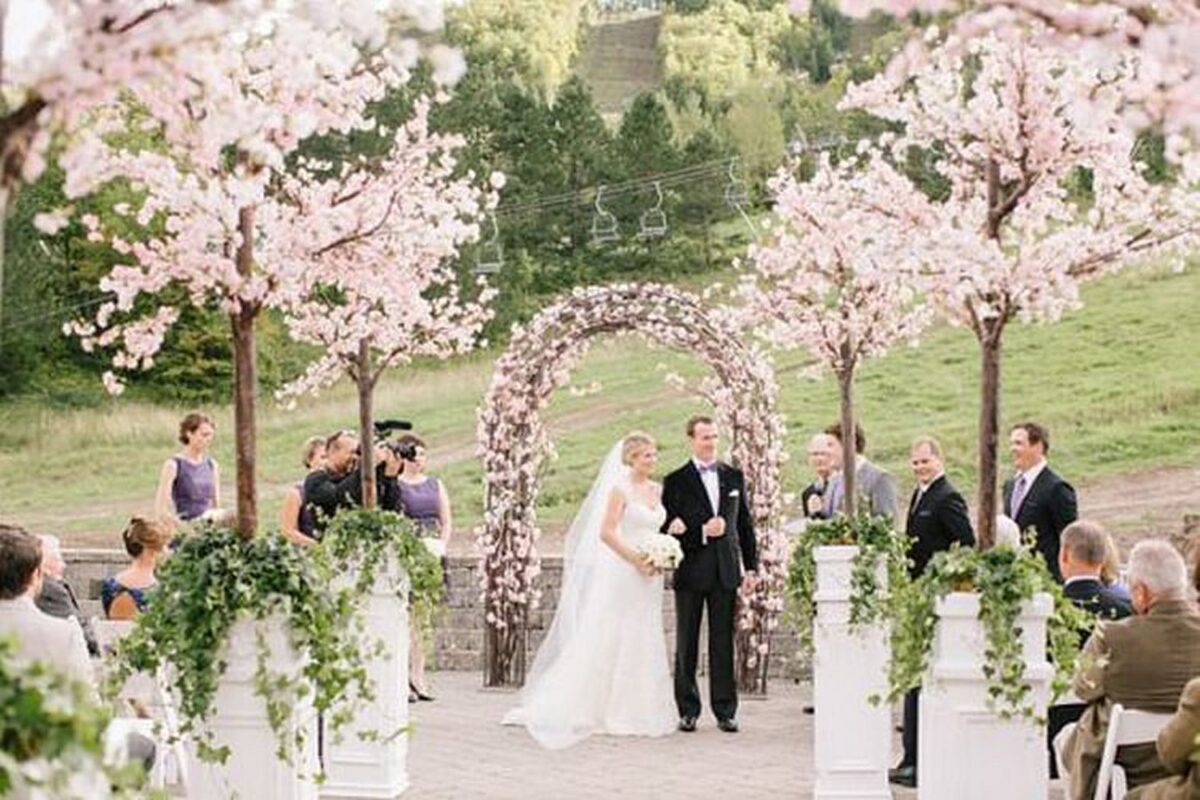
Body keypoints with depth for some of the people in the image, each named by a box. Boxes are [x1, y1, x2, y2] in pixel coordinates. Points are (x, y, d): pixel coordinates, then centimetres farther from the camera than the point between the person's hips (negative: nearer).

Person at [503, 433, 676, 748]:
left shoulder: (656, 490, 12)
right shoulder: (620, 489, -9)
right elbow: (606, 533, -14)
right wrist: (637, 559, -18)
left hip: (647, 579, 7)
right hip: (621, 574, -7)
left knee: (641, 645, 7)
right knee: (608, 641, -5)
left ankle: (635, 712, 12)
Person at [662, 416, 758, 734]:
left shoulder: (734, 477, 11)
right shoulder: (676, 481, 1)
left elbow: (745, 523, 13)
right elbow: (669, 528, -4)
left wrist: (751, 566, 7)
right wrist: (702, 532, -18)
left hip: (725, 571, 2)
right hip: (690, 572, -2)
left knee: (723, 644, 2)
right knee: (686, 645, 4)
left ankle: (725, 711, 7)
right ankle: (688, 711, 10)